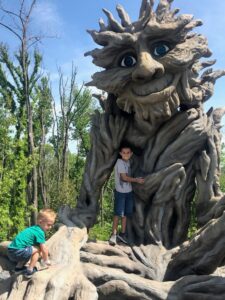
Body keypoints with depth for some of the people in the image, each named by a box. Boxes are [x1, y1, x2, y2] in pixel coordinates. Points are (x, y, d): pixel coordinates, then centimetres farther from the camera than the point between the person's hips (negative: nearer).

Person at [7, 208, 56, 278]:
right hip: (17, 252, -10)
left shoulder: (33, 228, 17)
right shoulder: (39, 232, -13)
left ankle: (19, 267, 28)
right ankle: (29, 271, -4)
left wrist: (43, 257, 33)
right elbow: (44, 249, -8)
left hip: (11, 252, 10)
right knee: (36, 249, -8)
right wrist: (46, 260, 8)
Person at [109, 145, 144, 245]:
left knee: (125, 213, 12)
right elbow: (124, 177, -19)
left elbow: (128, 176, 9)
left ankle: (122, 234, 23)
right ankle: (114, 235, 6)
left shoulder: (128, 162, 6)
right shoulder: (120, 162, -15)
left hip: (128, 191, 7)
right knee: (118, 213, -4)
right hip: (120, 192, -7)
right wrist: (137, 180, -14)